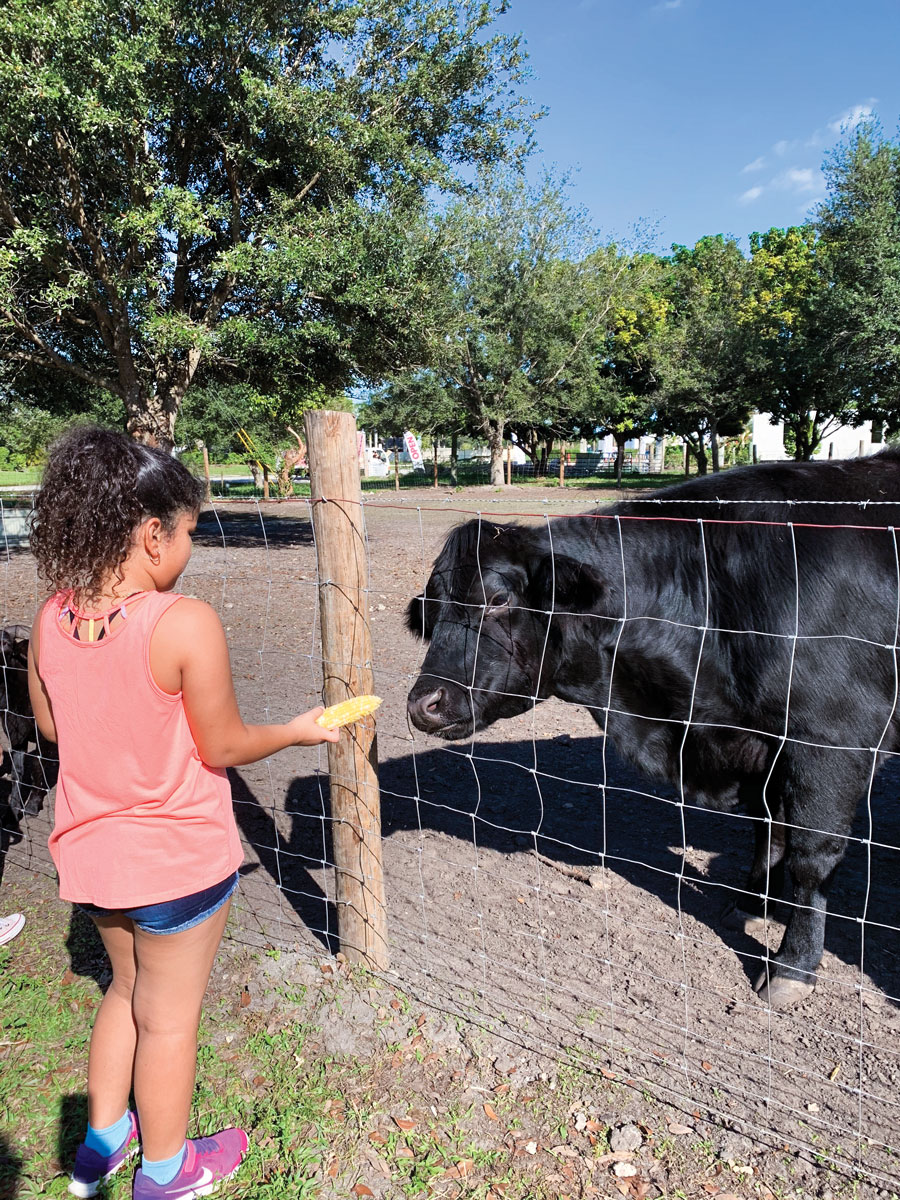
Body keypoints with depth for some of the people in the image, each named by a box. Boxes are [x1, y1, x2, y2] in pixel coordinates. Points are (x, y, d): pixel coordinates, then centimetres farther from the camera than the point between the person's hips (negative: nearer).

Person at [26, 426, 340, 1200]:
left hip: (91, 850, 6)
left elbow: (51, 725, 6)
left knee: (128, 989, 29)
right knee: (168, 1017, 16)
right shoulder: (186, 623, -26)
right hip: (179, 857, -6)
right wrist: (299, 730, -2)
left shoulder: (53, 618, -7)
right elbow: (223, 748, -18)